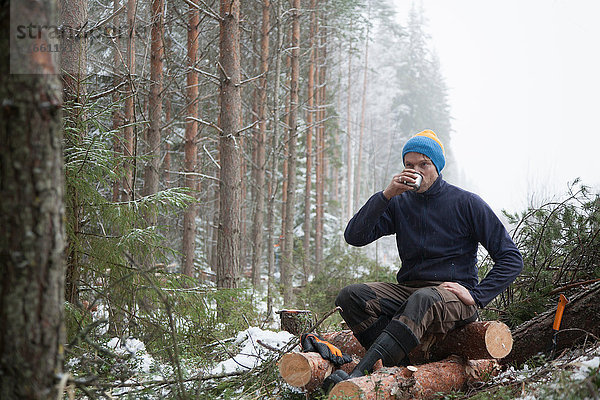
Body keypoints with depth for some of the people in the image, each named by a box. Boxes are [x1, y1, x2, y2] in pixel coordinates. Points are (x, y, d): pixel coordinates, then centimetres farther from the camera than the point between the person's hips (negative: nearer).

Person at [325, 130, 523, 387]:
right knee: (351, 296, -22)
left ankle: (360, 373, -53)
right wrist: (386, 195, -12)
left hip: (453, 297, -4)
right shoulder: (399, 204, 11)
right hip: (407, 290, 5)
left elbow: (512, 259, -1)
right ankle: (400, 369, -32)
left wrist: (476, 296, -13)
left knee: (423, 299, -40)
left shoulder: (466, 203, 1)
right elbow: (354, 237, -3)